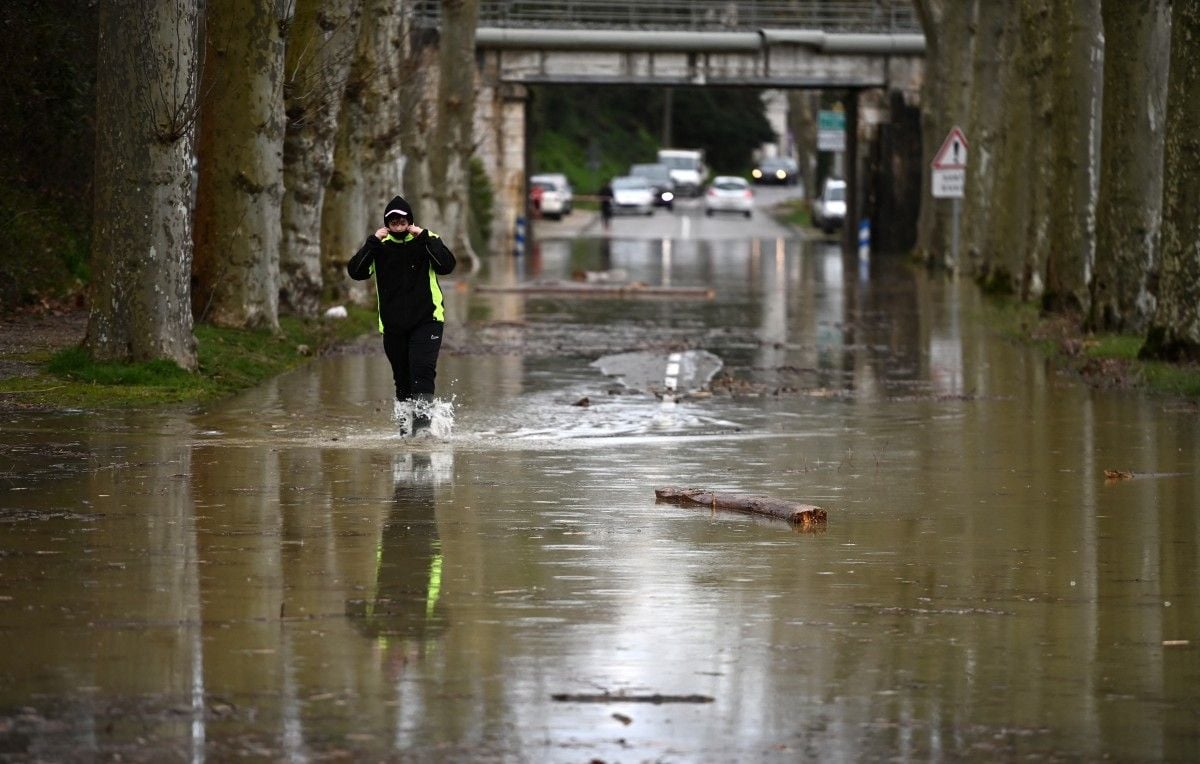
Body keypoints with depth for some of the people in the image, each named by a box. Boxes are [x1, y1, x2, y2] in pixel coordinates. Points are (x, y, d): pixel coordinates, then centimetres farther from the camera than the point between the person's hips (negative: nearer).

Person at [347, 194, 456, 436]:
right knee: (402, 380, 11)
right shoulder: (379, 246, 4)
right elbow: (355, 272, -8)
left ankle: (422, 420, -26)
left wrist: (424, 237, -19)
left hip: (426, 321, -3)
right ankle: (405, 425, 25)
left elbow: (447, 265, -18)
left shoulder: (425, 241, -1)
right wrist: (372, 242, -16)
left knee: (422, 371, -20)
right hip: (393, 326, 3)